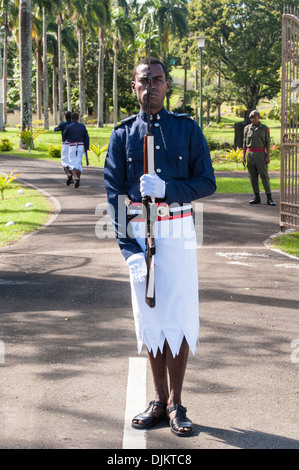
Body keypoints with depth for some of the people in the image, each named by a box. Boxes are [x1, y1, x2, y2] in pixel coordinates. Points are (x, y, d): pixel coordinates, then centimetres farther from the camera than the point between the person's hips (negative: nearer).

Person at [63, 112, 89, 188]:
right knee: (79, 163, 13)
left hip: (72, 146, -3)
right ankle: (78, 180, 13)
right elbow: (86, 137, 3)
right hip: (81, 146, 3)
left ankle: (76, 178, -25)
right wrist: (86, 147, 9)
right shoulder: (82, 126, 3)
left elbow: (64, 137, 7)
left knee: (72, 164, -1)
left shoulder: (68, 127, -5)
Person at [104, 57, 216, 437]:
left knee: (178, 315, -4)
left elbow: (207, 182, 2)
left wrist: (166, 188, -16)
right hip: (138, 232, 1)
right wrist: (128, 247, -8)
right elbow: (113, 192, 2)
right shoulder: (123, 134, 7)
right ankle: (159, 401, 15)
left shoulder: (187, 129, 6)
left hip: (177, 232, -1)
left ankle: (175, 404, 7)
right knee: (149, 316, 4)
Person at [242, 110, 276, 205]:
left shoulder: (265, 128, 1)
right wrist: (243, 157, 6)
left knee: (264, 176, -7)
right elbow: (244, 143, 12)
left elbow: (268, 143, 0)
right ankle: (257, 197, 10)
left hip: (260, 154, -3)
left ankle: (269, 198, -6)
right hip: (250, 154, 3)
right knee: (253, 177, 3)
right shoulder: (247, 128, 9)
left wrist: (268, 156, -8)